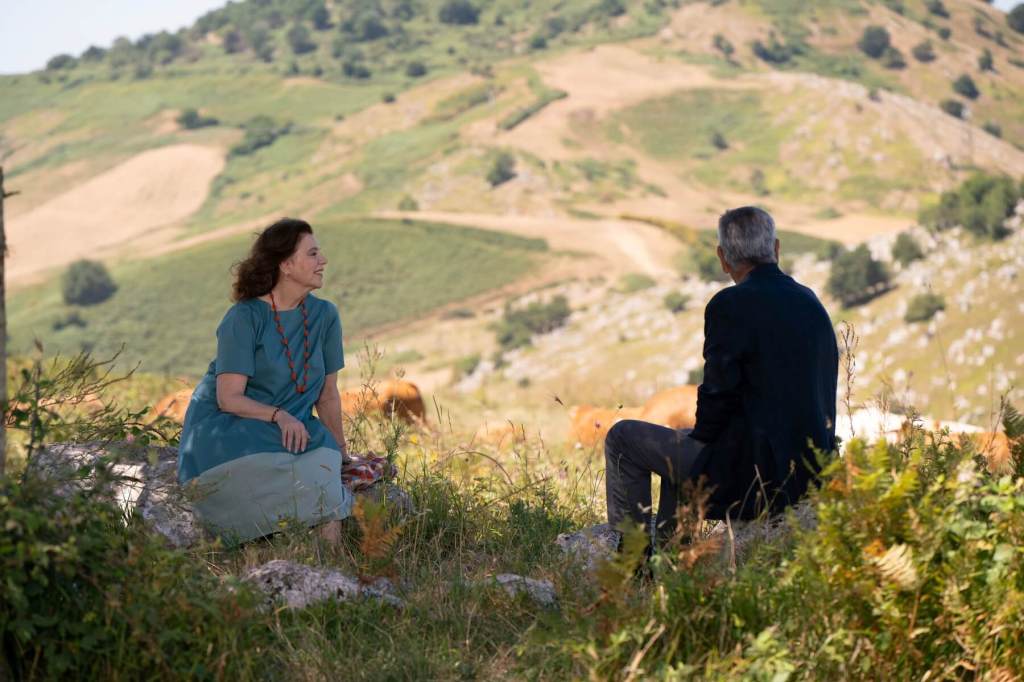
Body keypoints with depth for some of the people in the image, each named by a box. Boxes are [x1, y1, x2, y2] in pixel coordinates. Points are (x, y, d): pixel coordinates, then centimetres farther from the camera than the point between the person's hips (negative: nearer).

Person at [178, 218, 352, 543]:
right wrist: (279, 415, -31)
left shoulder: (324, 315, 4)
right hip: (227, 428, -4)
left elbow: (328, 394, 11)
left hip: (292, 428, 4)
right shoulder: (245, 317, -12)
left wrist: (341, 453, 9)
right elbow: (229, 398, -17)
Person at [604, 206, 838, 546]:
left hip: (758, 474, -8)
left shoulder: (730, 305, -15)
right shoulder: (809, 301, 9)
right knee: (680, 446, 32)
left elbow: (720, 392, -15)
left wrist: (701, 438, 5)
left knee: (622, 438, 8)